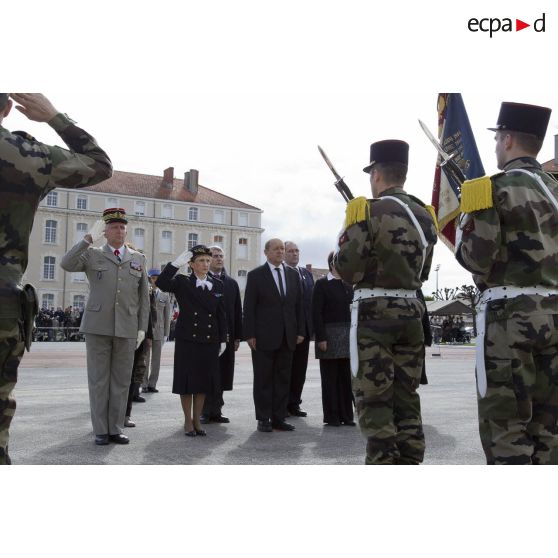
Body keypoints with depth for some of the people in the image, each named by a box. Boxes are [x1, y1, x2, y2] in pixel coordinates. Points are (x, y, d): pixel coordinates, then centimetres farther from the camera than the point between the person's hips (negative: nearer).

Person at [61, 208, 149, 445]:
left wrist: (142, 328, 4)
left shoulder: (138, 259, 12)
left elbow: (143, 297, 11)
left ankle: (115, 429, 14)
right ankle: (101, 430, 11)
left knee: (121, 380, 5)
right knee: (98, 379, 2)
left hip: (126, 328, 2)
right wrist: (89, 238, -16)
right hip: (97, 326, -2)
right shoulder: (92, 255, 7)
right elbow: (66, 264, -13)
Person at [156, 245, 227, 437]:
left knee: (203, 380, 9)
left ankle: (197, 420, 21)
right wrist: (176, 263, -25)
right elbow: (161, 283, -21)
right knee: (187, 380, 4)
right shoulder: (182, 283, -2)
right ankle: (188, 421, 18)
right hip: (187, 339, -3)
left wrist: (223, 339, 6)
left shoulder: (217, 285, 7)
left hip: (210, 341, 3)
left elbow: (221, 314, 9)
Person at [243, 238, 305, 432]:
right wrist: (249, 334, -11)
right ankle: (263, 419, 12)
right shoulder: (256, 275, -1)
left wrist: (300, 331, 5)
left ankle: (279, 418, 17)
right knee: (263, 379, 4)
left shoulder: (293, 274, 11)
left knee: (283, 379, 8)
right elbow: (249, 307, -5)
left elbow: (299, 305, 12)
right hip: (264, 336, -4)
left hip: (287, 337, 4)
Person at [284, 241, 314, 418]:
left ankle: (294, 403, 19)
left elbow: (311, 300, 13)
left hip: (304, 328, 6)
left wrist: (312, 325, 6)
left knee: (300, 367, 9)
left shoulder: (307, 273, 14)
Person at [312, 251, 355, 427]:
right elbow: (316, 313, -8)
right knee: (330, 377, 1)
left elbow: (353, 310, 16)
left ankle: (346, 415, 14)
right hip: (329, 334, -5)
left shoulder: (348, 285, 14)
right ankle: (331, 417, 9)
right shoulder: (322, 284, -3)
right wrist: (321, 338, -14)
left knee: (346, 377, 7)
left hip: (347, 335, 5)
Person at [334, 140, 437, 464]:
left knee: (374, 401, -1)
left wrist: (346, 237, 7)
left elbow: (347, 269, -11)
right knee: (407, 399, 13)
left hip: (374, 314, -6)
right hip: (412, 312, 7)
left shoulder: (369, 211, -10)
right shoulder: (425, 215, 11)